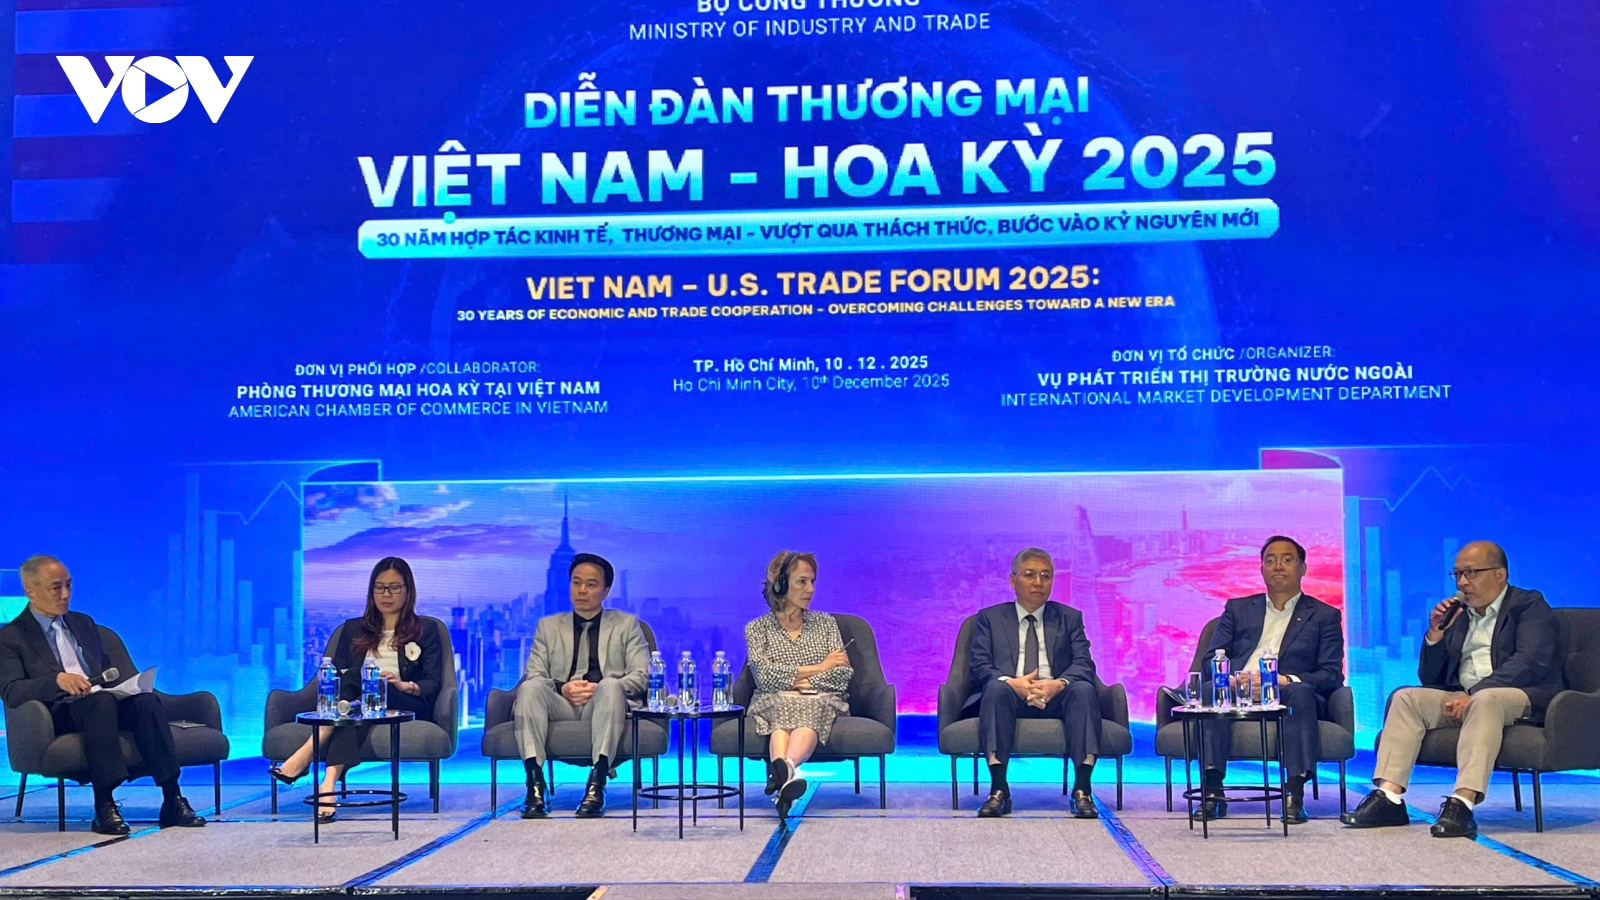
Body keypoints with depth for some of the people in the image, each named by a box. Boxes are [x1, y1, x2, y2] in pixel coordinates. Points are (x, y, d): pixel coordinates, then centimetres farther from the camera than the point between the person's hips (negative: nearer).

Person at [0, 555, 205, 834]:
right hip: (60, 714, -5)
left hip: (104, 702, 5)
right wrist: (57, 679, -25)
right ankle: (104, 805, -39)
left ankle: (172, 800, -33)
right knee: (101, 700, -38)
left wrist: (120, 682, 2)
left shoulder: (84, 623, 25)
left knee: (147, 700, -29)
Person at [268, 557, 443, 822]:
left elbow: (433, 684, 5)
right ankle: (329, 784, -54)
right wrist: (341, 694, -12)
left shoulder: (426, 629, 15)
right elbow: (336, 675, 13)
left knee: (356, 679, -34)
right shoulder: (353, 629, 24)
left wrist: (405, 686, -18)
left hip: (408, 709, -2)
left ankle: (305, 756, -46)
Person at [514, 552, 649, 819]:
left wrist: (602, 688, -12)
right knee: (530, 688, -31)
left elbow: (642, 676, 7)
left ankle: (597, 784, -43)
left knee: (610, 686, -36)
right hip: (561, 705, 2)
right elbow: (533, 676, 11)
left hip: (602, 706, -1)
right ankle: (535, 784, -38)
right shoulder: (548, 626, 24)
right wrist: (562, 688, -12)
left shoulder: (627, 624, 20)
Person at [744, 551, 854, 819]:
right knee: (783, 708, -38)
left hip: (821, 701, 0)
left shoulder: (825, 623, 21)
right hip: (773, 703, 0)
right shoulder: (757, 628, 14)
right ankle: (787, 777, -67)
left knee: (807, 710, -37)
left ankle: (782, 769, -68)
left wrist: (798, 681, -5)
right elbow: (764, 676, -5)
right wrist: (818, 668, -2)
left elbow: (843, 675, 8)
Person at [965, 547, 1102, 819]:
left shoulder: (1070, 618, 20)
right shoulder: (990, 618, 16)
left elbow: (1084, 664, 5)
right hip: (1011, 698, -1)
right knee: (997, 687, -35)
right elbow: (979, 666, 2)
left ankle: (1082, 790, -34)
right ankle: (998, 790, -37)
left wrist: (1058, 683, -19)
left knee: (1084, 689, -31)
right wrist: (1011, 682, -20)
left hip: (1057, 698, 1)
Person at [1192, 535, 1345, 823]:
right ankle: (1212, 792, -36)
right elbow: (1211, 660, 12)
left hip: (1287, 699, -1)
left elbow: (1332, 675, 3)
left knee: (1300, 691, -36)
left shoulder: (1324, 616, 16)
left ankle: (1295, 796, -39)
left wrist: (1285, 681, -17)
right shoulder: (1238, 609, 23)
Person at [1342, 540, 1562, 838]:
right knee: (1405, 697, -16)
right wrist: (1435, 634, 0)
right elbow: (1430, 678, 17)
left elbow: (1529, 663, -14)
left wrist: (1475, 694, -24)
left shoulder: (1530, 605, 4)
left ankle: (1462, 803, -47)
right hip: (1462, 698, 6)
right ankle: (1388, 799, -27)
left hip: (1522, 696, -6)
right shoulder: (1457, 614, 20)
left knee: (1484, 701, -37)